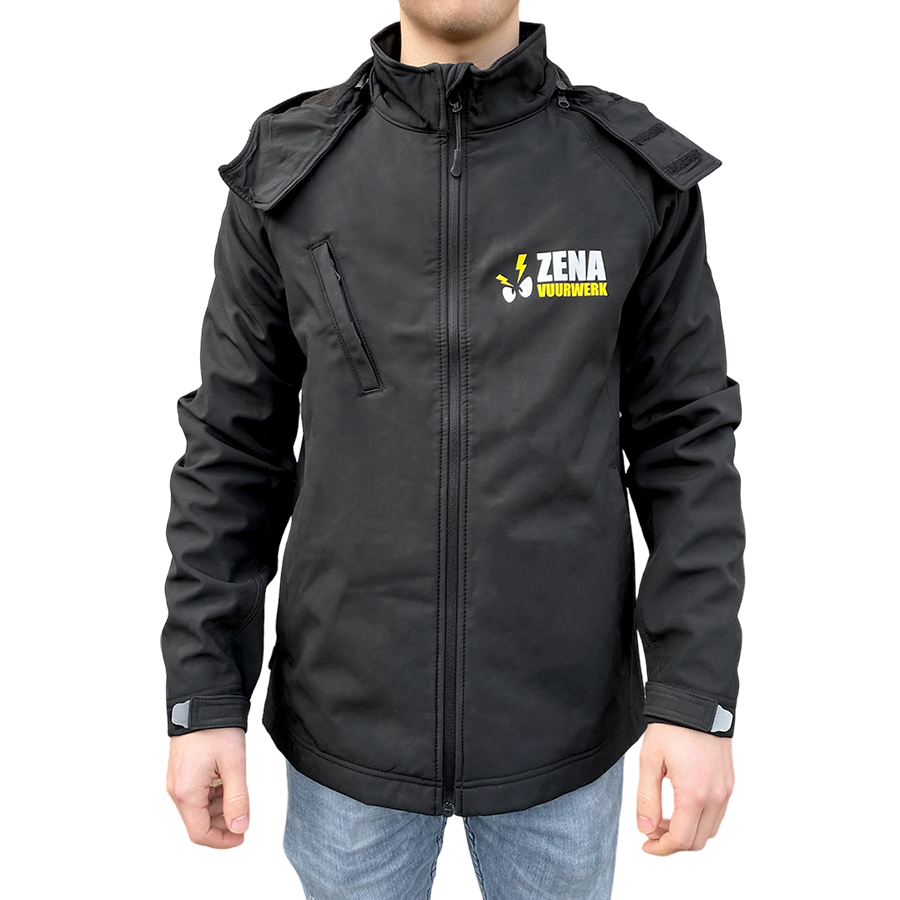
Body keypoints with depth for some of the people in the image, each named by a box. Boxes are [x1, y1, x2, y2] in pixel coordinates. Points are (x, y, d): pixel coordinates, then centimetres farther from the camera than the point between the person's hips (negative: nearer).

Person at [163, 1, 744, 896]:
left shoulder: (642, 175, -5)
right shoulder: (286, 173, -4)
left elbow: (685, 445, -5)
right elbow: (234, 446, -2)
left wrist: (700, 697, -10)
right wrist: (203, 697, -4)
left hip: (560, 716, 0)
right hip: (350, 716, 1)